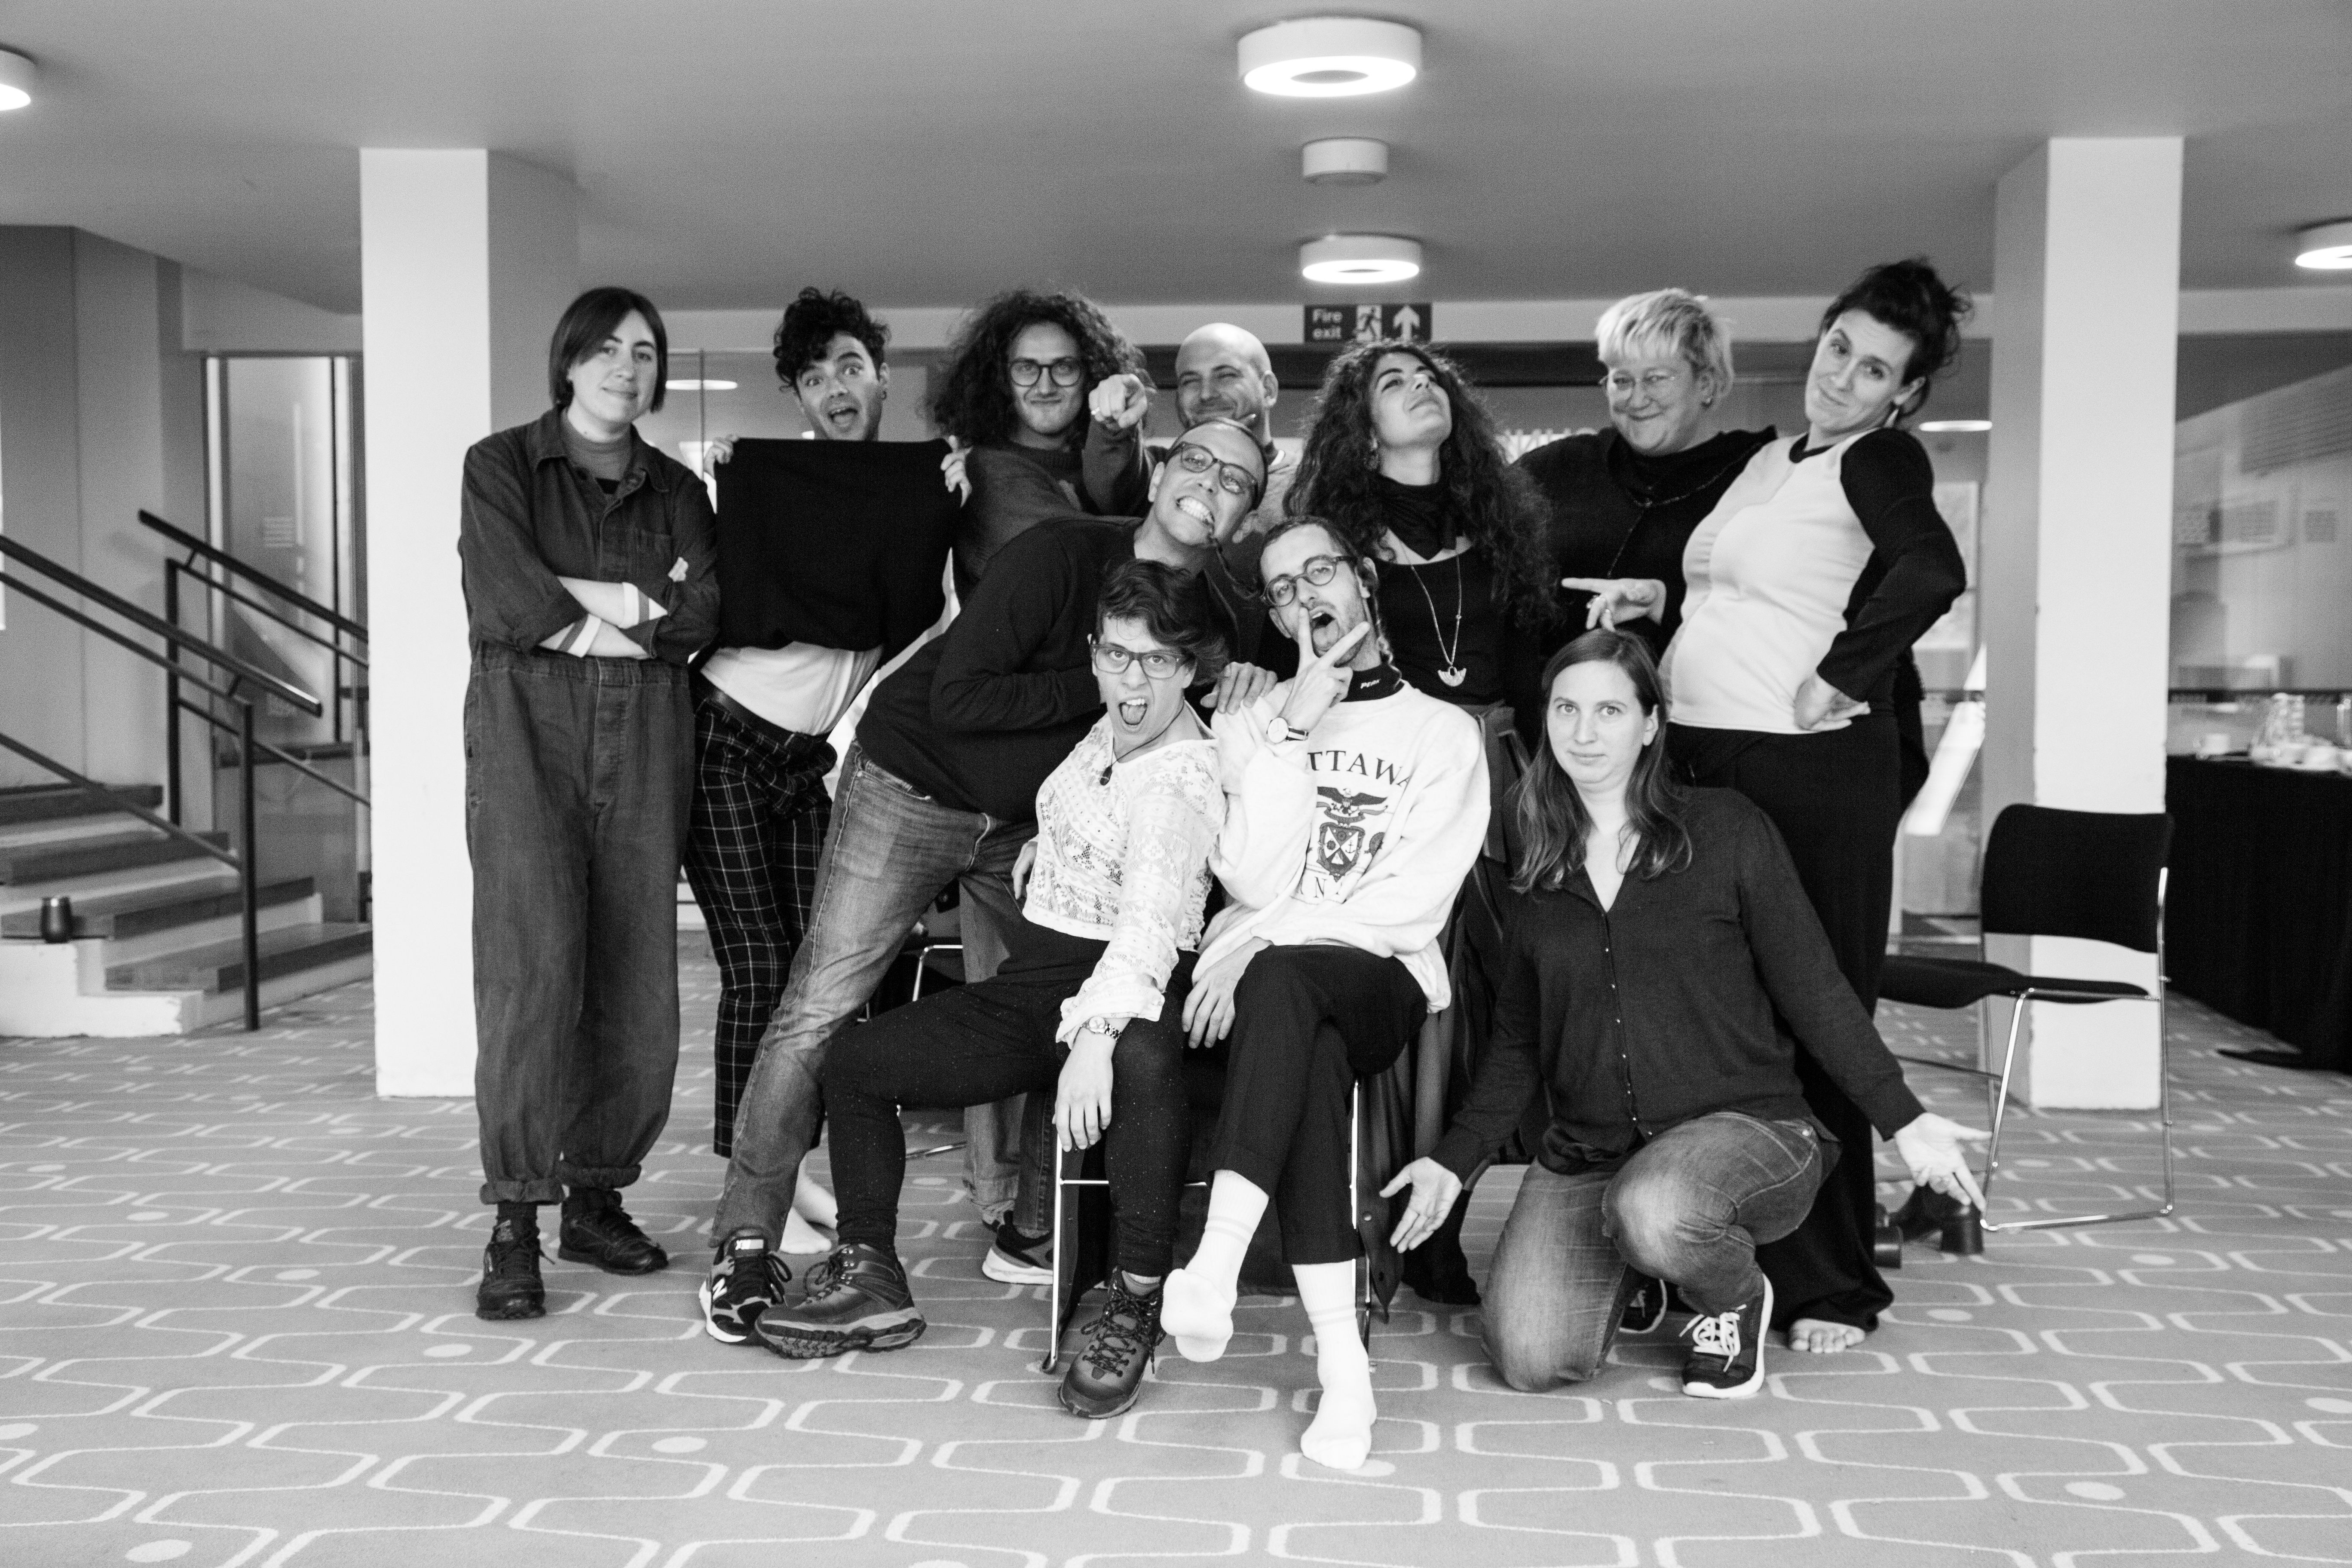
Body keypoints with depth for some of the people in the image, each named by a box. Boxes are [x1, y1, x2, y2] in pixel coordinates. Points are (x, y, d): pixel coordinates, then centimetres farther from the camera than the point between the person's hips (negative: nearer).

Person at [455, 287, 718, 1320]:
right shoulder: (502, 464, 9)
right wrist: (640, 607, -2)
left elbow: (703, 616, 1)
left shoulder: (677, 490, 19)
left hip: (644, 734, 4)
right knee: (534, 958, -15)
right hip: (526, 724, -3)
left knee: (637, 973, -1)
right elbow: (504, 602, -7)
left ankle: (596, 1197, 11)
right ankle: (514, 1225, -10)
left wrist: (577, 600, -6)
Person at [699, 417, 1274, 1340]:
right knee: (819, 1011, -9)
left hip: (1032, 827, 6)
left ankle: (1034, 1229, 15)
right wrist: (1102, 688, -24)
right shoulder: (1065, 552, -21)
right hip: (912, 787, -6)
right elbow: (957, 699, -27)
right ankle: (746, 1245, 1)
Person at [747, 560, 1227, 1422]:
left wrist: (1095, 1035, -43)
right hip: (1028, 982, 9)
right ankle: (870, 1280, 15)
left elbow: (1151, 917, -31)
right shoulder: (1105, 734, 10)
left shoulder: (1185, 776, -16)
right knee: (855, 1061, 6)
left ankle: (1135, 1310, -33)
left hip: (1124, 991, -9)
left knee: (1146, 1061, -44)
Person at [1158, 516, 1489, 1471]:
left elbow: (1415, 903, -2)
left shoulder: (1443, 733, 12)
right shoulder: (1247, 725, 18)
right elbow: (1253, 879, 0)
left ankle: (1217, 1265, -44)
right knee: (1310, 1056, -35)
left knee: (1283, 983, -37)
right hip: (1260, 981, 1)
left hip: (1383, 981, -1)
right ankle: (1340, 1358, -38)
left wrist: (1265, 940, -12)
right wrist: (1295, 731, -4)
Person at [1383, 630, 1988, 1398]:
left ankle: (1738, 1298, 0)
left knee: (1653, 1210, -38)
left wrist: (1903, 1119, -6)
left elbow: (1811, 988, -1)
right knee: (1530, 1361, -14)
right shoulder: (1541, 869, 9)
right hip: (1586, 1152, 4)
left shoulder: (1725, 830, -2)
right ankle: (1630, 1267, 20)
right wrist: (1452, 1160, 7)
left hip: (1744, 1127, -4)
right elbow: (1517, 1042, 15)